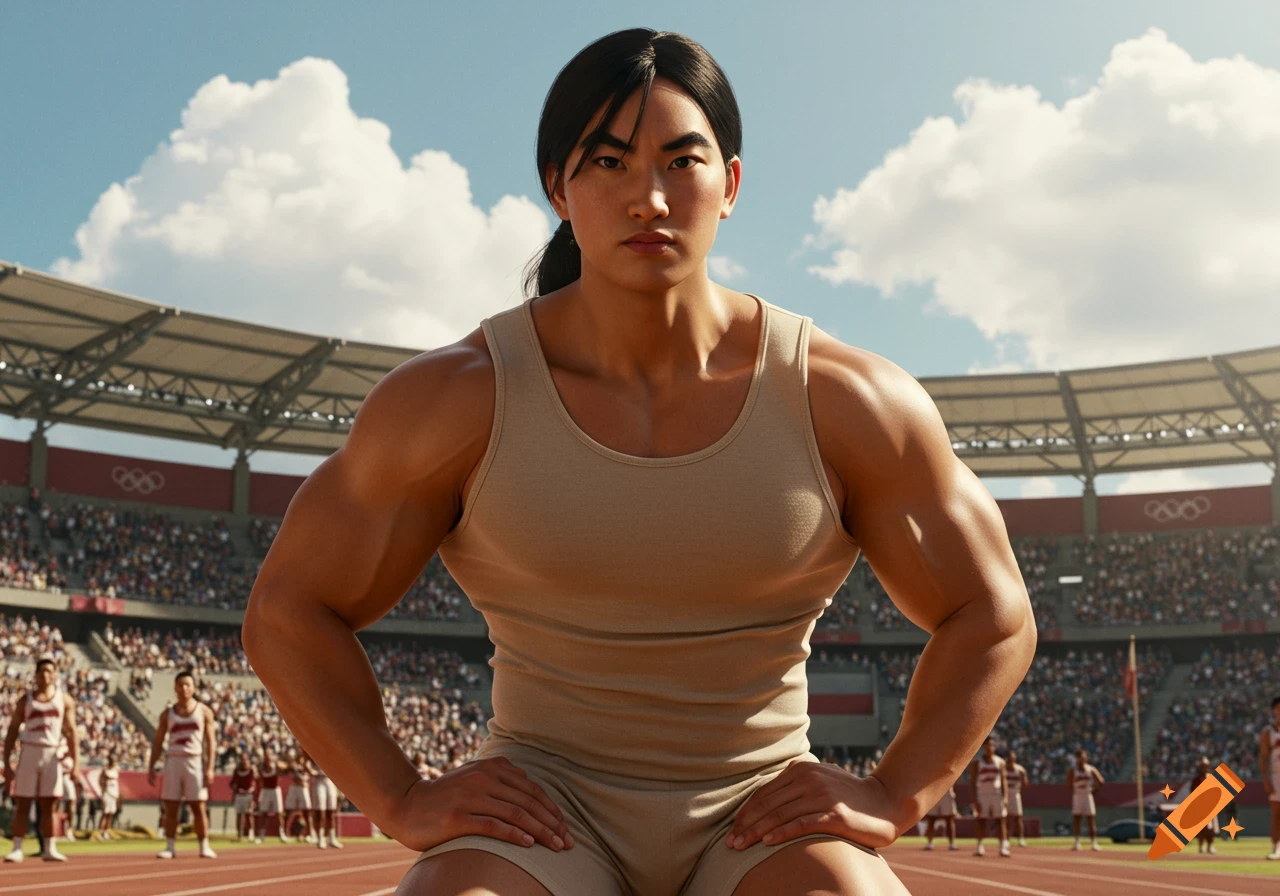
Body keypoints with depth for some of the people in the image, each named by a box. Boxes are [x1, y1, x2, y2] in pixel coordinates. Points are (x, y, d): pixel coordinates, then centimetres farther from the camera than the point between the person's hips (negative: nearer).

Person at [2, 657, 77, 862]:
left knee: (48, 805, 3)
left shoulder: (64, 700, 6)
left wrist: (75, 761, -3)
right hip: (29, 752, -1)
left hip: (51, 755, 1)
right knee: (22, 804, 0)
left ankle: (49, 849, 7)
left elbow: (71, 731, 5)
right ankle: (17, 849, 2)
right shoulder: (25, 700, 3)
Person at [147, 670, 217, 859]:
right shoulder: (168, 713, 9)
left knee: (198, 807, -3)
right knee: (170, 807, 0)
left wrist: (209, 767, -10)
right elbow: (158, 742, 10)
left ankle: (204, 847, 3)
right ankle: (170, 847, 4)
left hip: (195, 761, -2)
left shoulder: (204, 711, 4)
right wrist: (151, 767, 2)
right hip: (173, 761, 2)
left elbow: (210, 741, -1)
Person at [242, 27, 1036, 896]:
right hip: (545, 813, 0)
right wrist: (405, 802, -6)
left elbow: (993, 616, 6)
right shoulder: (456, 398, -7)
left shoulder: (846, 400, -6)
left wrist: (893, 798, -5)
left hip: (763, 816, 1)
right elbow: (289, 611, 3)